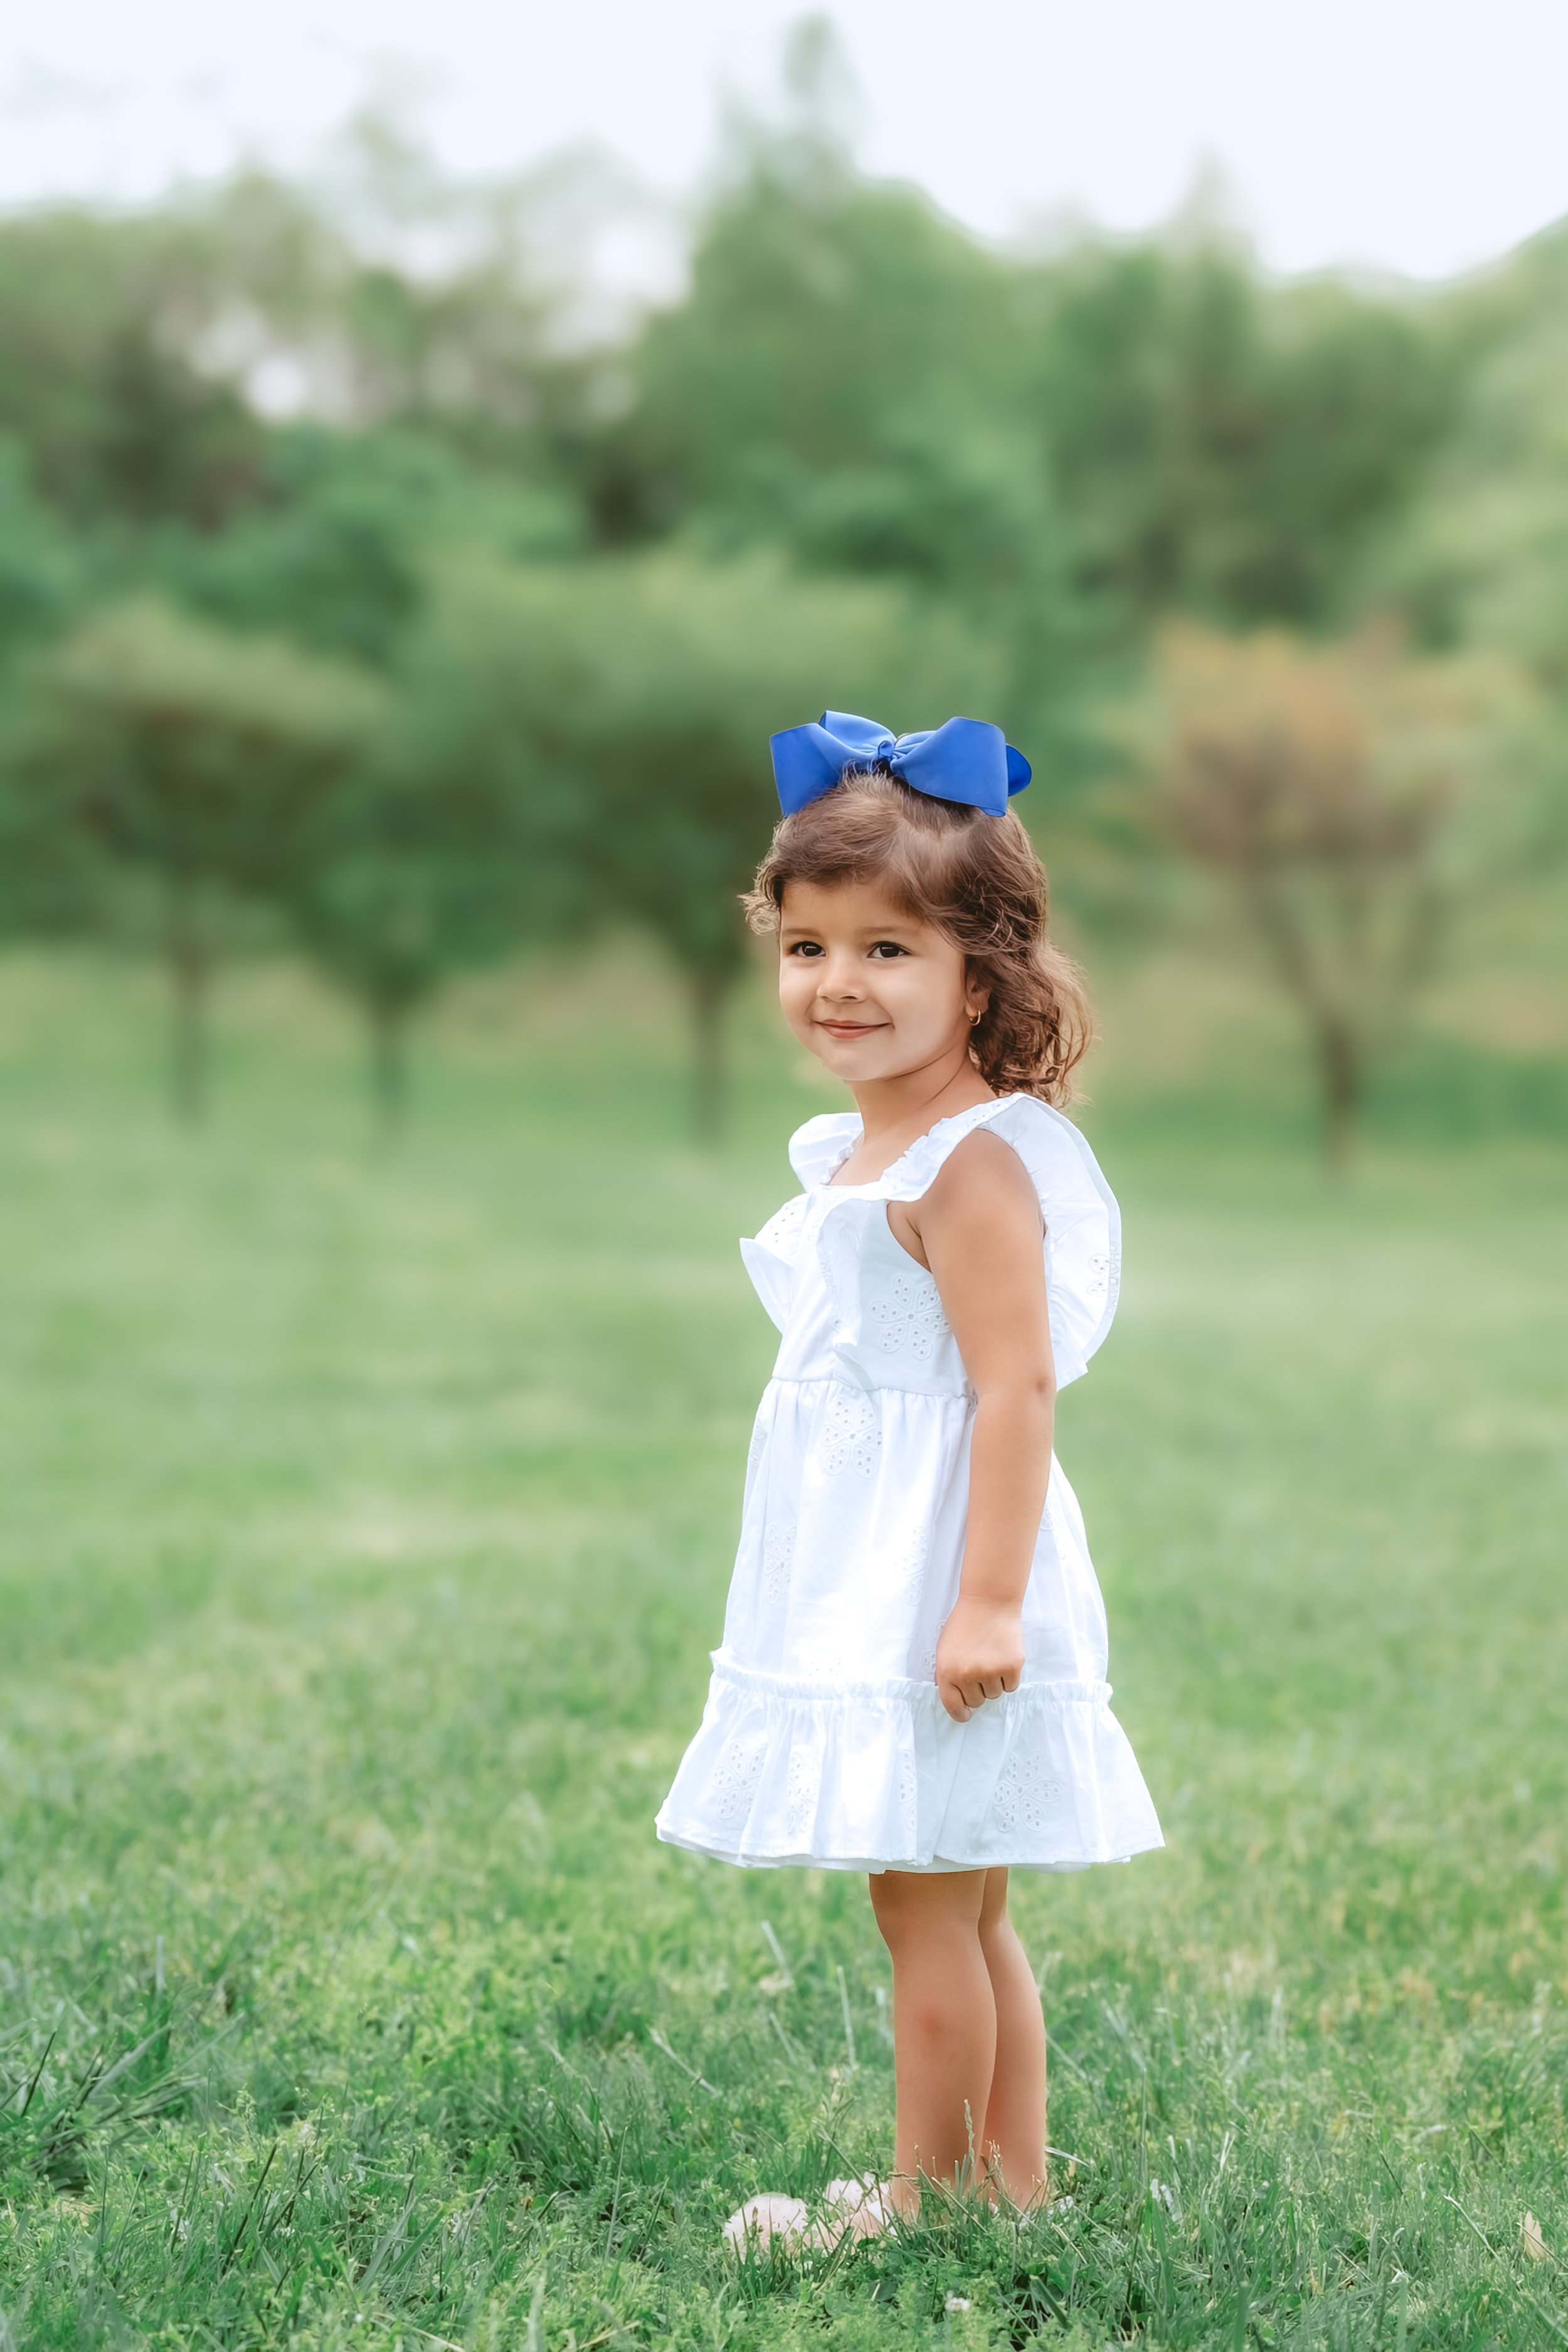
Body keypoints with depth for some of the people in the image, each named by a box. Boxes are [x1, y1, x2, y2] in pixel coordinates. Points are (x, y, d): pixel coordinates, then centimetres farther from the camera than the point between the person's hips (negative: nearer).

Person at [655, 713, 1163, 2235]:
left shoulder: (971, 1162, -17)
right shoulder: (852, 1154, 12)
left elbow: (1017, 1388, -23)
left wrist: (987, 1598, -26)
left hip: (931, 1581, -10)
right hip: (864, 1590, 10)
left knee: (926, 1901, -1)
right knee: (961, 1906, 16)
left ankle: (929, 2197, 12)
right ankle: (1015, 2182, 26)